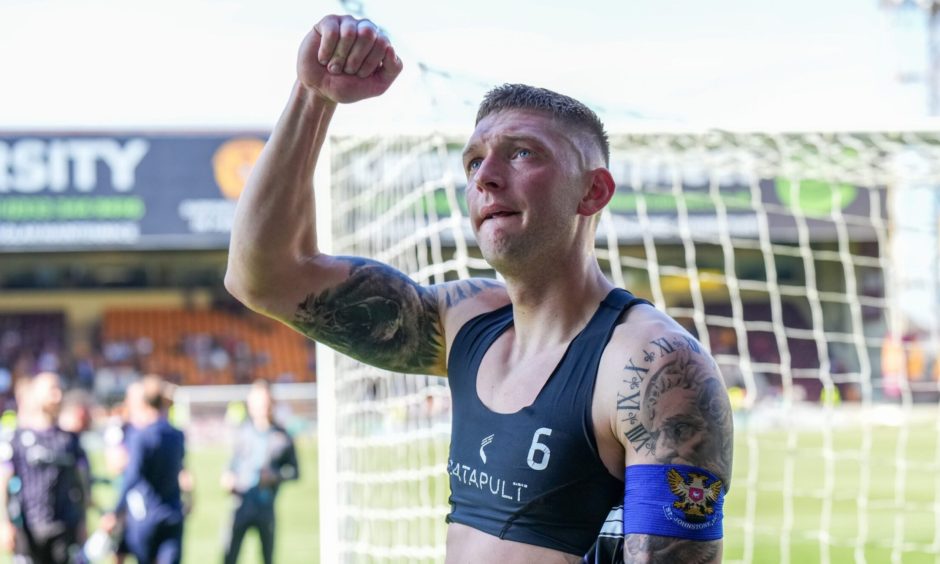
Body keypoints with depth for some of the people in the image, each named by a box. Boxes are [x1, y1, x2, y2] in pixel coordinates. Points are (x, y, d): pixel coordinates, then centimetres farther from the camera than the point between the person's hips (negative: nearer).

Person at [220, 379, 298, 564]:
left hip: (266, 505, -1)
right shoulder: (244, 431, 5)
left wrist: (276, 477, -12)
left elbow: (293, 471, 6)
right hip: (241, 502, 1)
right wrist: (228, 476, -2)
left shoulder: (281, 437, 0)